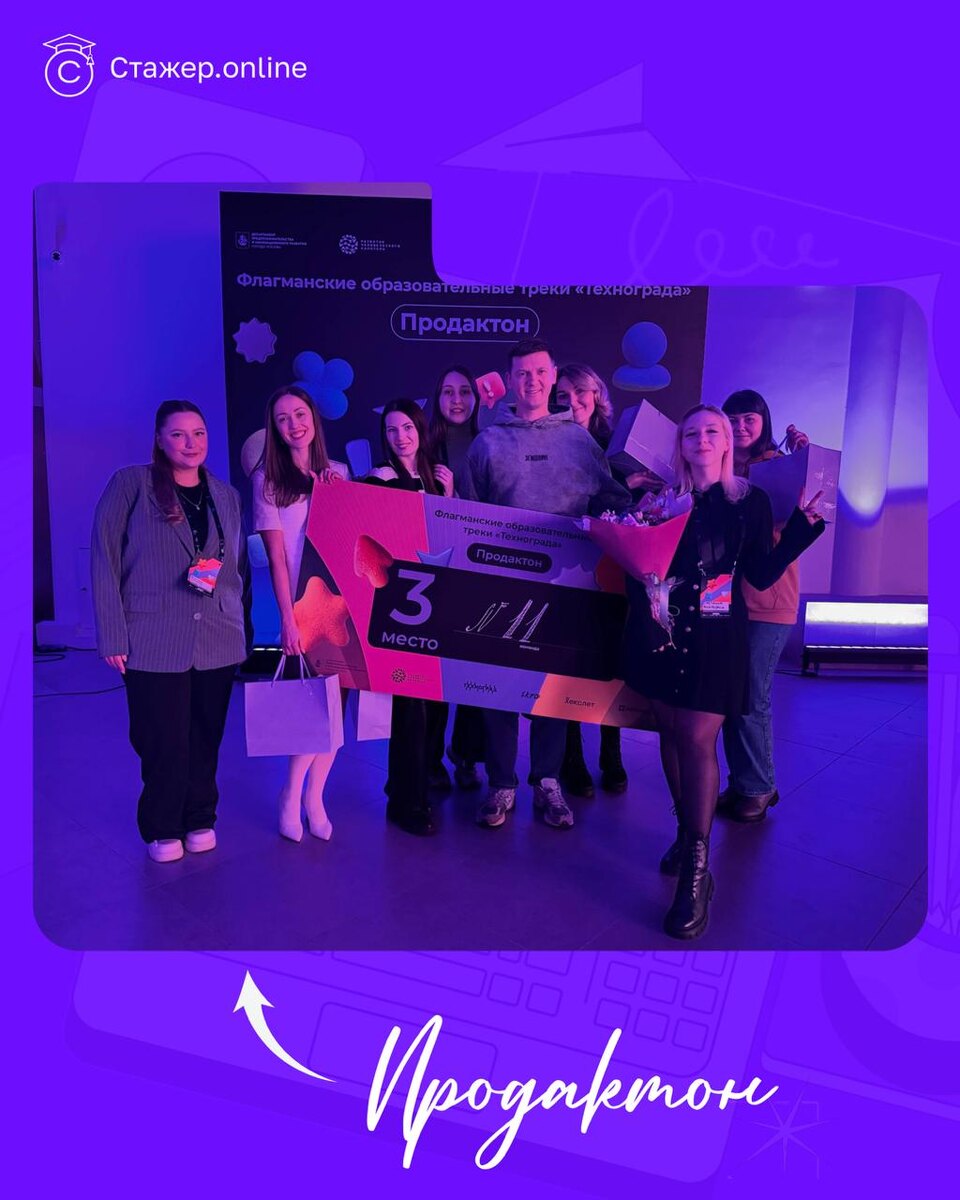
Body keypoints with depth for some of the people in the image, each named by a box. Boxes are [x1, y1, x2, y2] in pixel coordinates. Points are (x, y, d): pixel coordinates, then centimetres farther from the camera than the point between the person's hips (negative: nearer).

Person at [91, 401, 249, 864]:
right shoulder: (130, 485, -2)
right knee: (164, 743, 5)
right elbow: (104, 560, -5)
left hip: (219, 641, 4)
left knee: (205, 739, 12)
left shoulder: (226, 496, 12)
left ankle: (200, 819, 32)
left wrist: (244, 627, 8)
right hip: (153, 642, -3)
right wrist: (112, 635, -10)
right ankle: (162, 829, 28)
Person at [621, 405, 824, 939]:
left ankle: (697, 870, -4)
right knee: (671, 731, 8)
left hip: (714, 637, -2)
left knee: (698, 739, -10)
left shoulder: (750, 501, 3)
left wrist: (805, 523, -8)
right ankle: (686, 831, 27)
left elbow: (762, 574, 0)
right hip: (661, 631, 3)